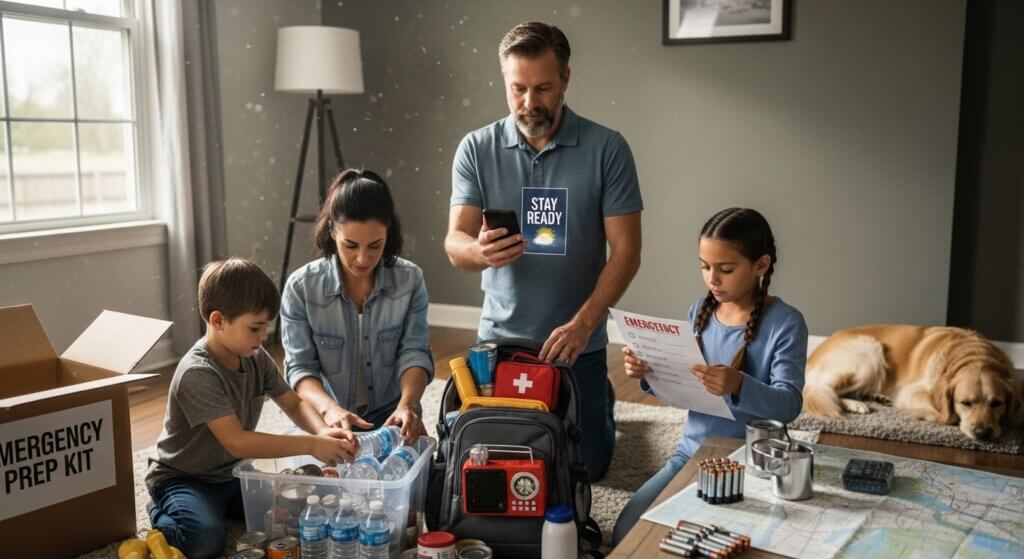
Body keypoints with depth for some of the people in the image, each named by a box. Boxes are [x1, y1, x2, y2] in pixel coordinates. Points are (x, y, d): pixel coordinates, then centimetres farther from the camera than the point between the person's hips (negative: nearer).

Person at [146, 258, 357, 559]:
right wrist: (312, 445, -36)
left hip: (232, 472, 7)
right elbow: (237, 442, -33)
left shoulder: (256, 357, -4)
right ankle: (163, 515, 3)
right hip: (183, 478, -7)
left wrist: (323, 431, -21)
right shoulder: (197, 374, -27)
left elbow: (294, 403, 1)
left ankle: (219, 504, 14)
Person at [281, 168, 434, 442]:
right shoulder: (301, 286, -8)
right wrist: (329, 408, -29)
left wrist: (408, 402, -27)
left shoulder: (410, 280, -4)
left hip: (391, 417, 1)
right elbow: (300, 367, -8)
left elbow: (414, 352, -6)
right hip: (325, 419, -1)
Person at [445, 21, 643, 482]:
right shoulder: (476, 149, -4)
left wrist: (582, 324, -24)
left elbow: (625, 250, -11)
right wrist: (480, 251, -33)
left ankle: (601, 401, 41)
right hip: (498, 337, 2)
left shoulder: (607, 149, -9)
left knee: (587, 468, 9)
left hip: (577, 343, -1)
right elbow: (454, 244, -8)